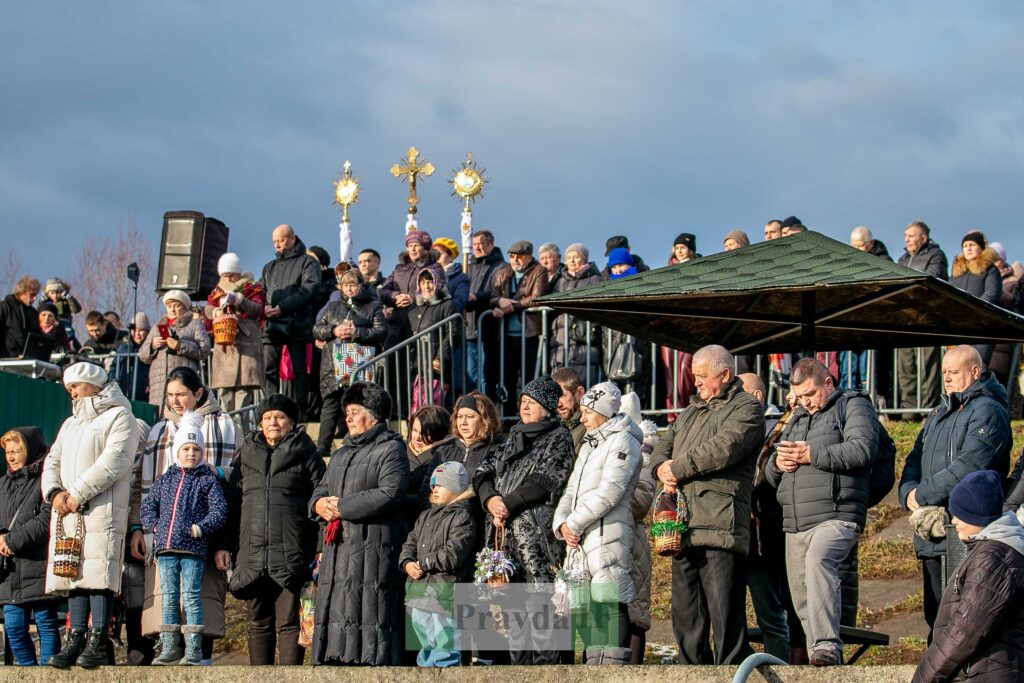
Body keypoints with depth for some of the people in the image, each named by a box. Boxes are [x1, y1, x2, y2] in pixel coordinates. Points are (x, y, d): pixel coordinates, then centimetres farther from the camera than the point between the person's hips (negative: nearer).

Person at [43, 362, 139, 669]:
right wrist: (54, 492, -2)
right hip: (67, 511, 7)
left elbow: (113, 462, -10)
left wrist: (78, 494, -14)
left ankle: (98, 643, -15)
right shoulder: (70, 424, 29)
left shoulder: (119, 417, 4)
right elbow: (52, 462, 20)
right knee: (74, 573, 1)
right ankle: (76, 639, 0)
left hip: (101, 509, -7)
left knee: (99, 574, -14)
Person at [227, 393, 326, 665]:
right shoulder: (247, 454, 17)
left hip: (290, 555, -4)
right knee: (258, 622, 10)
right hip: (252, 556, 4)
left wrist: (321, 548, -8)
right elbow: (231, 502, 18)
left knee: (289, 622, -5)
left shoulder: (306, 454, 6)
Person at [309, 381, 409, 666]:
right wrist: (319, 503, 0)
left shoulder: (391, 449, -2)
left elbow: (390, 495, -15)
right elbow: (321, 490, 27)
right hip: (337, 548, 8)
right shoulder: (342, 453, 26)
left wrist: (341, 506, -12)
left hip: (373, 548, -8)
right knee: (334, 610, 4)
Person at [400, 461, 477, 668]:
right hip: (419, 593, 8)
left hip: (446, 594, -8)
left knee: (445, 649, -7)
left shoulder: (462, 517, -9)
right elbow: (410, 544, 16)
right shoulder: (426, 516, 18)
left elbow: (453, 554, -19)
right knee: (426, 649, 18)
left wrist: (423, 563, -11)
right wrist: (407, 563, -5)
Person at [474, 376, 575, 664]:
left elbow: (545, 481, -10)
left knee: (539, 606, -11)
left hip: (538, 535, -7)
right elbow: (483, 472, 14)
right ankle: (520, 663, 12)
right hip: (506, 535, 7)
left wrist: (508, 504, -12)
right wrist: (491, 499, -7)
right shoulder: (513, 439, 23)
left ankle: (545, 662, -10)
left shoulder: (559, 438, 2)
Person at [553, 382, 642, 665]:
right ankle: (593, 661, 15)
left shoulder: (623, 441, -4)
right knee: (586, 607, 10)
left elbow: (609, 492, -15)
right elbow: (572, 490, 20)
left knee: (607, 607, -14)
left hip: (609, 536, -9)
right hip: (581, 539, 9)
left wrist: (574, 523, -11)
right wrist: (561, 522, 1)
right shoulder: (589, 445, 24)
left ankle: (609, 664, -16)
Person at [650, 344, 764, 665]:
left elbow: (724, 447, -14)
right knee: (685, 617, 9)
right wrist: (662, 468, 0)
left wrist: (678, 469, -7)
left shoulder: (746, 408, 1)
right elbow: (663, 446, 24)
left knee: (725, 618, -9)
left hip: (719, 526, -8)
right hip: (683, 528, 8)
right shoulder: (691, 411, 27)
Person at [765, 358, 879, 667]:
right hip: (795, 524, 8)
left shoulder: (853, 406, 7)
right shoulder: (796, 419, 28)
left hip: (836, 517, -8)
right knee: (802, 601, 7)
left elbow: (863, 449, -13)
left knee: (818, 561, -34)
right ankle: (821, 663, 15)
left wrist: (811, 455, -13)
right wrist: (777, 463, 5)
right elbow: (770, 476, 30)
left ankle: (827, 646, -41)